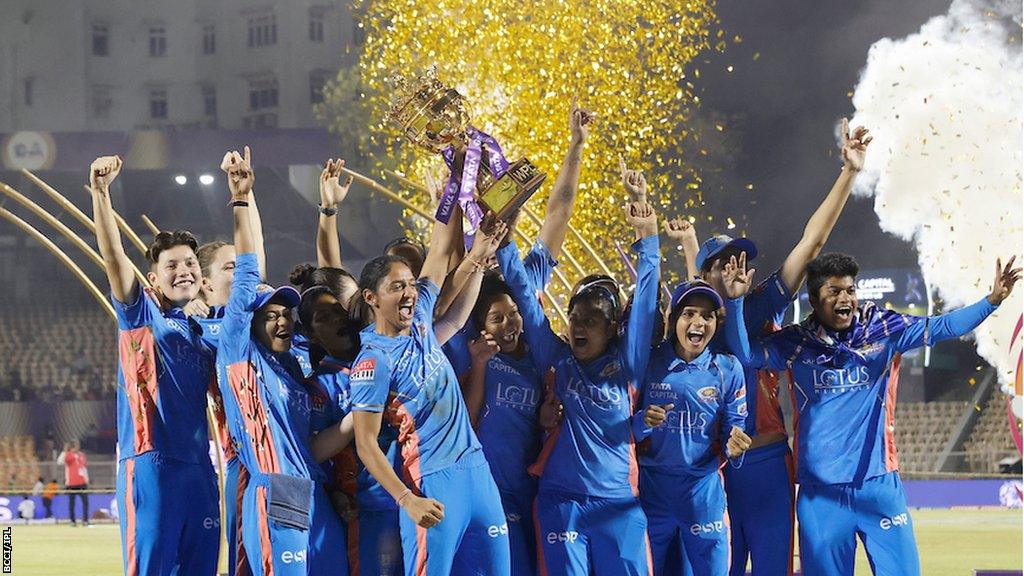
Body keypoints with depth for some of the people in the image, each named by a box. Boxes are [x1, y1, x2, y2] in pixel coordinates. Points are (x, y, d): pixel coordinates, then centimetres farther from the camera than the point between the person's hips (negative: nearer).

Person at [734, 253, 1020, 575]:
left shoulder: (884, 331, 2)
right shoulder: (796, 344, 2)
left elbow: (942, 327, -4)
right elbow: (745, 353, -6)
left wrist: (992, 300, -17)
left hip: (878, 484, 0)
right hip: (820, 491, 0)